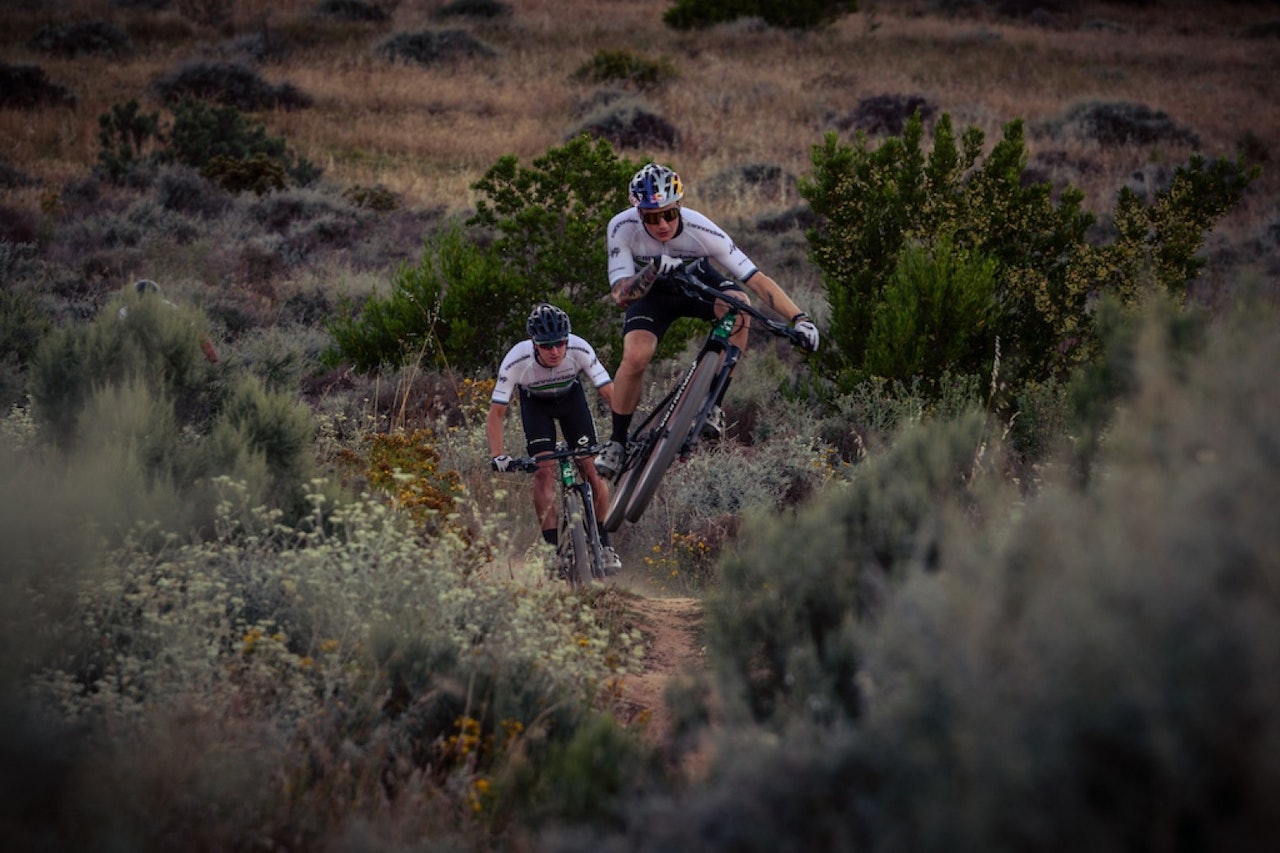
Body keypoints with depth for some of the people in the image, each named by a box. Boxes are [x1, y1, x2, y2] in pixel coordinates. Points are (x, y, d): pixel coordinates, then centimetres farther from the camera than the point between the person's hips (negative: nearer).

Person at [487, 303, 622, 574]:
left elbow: (611, 394, -30)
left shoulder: (580, 350, -35)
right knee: (544, 470, -18)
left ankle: (604, 544, 6)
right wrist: (497, 456, -43)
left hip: (570, 396, 1)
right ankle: (553, 549, -12)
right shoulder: (516, 360, -37)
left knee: (592, 467, -10)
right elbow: (496, 413, -30)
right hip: (535, 402, -1)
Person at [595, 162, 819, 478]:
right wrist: (653, 269, -54)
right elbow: (621, 295, -34)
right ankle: (617, 440, -4)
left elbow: (756, 279, -34)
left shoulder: (701, 231, -35)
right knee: (635, 356, -28)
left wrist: (799, 318, -45)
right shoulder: (622, 229, -32)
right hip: (652, 294, 0)